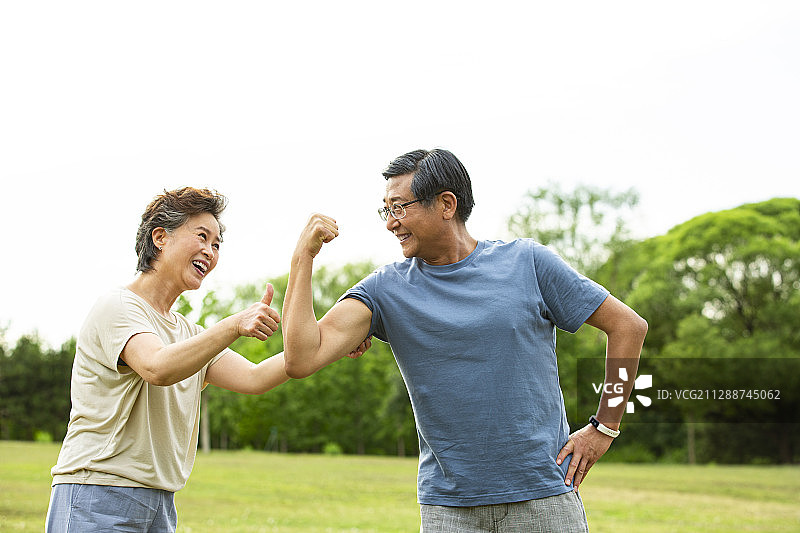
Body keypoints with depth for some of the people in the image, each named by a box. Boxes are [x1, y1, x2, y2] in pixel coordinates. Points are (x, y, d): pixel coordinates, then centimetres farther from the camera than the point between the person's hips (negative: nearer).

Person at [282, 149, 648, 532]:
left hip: (544, 496, -1)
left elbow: (629, 326, 5)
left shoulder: (526, 262, 0)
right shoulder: (387, 289, 1)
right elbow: (301, 359, -11)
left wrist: (603, 429, 4)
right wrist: (303, 257, -13)